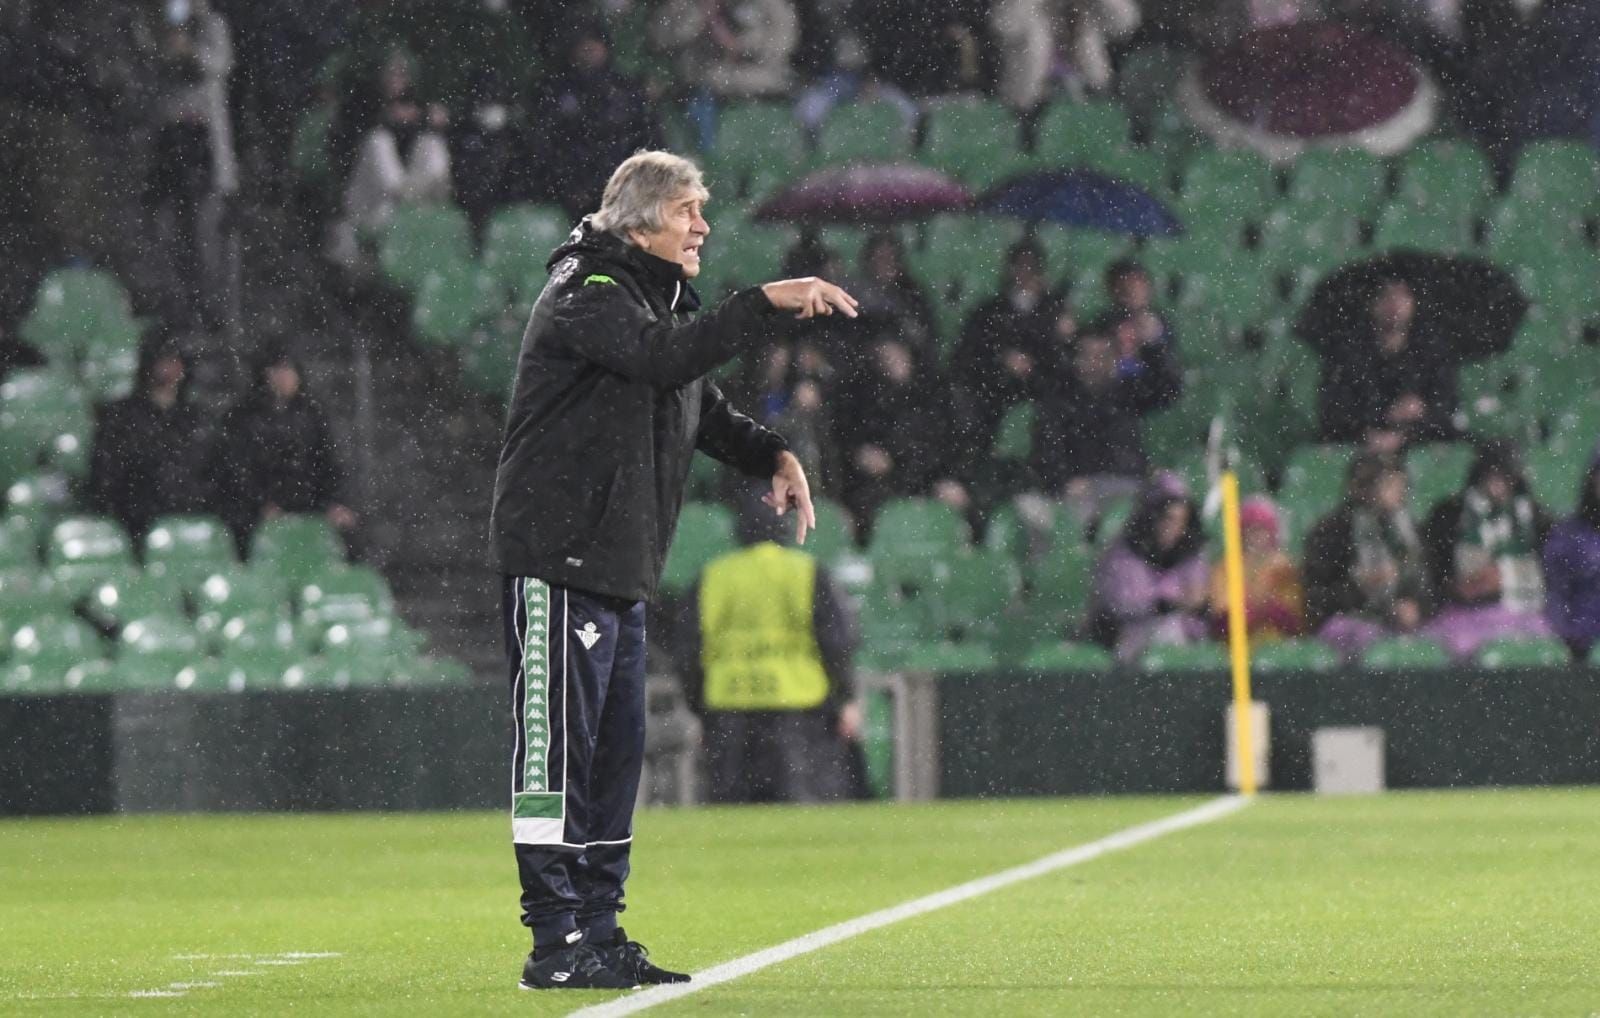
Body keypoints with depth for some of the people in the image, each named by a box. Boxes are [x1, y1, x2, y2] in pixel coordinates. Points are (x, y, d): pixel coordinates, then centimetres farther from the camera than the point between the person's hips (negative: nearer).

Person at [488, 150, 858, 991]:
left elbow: (702, 407, 29)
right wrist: (768, 303, -30)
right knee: (558, 748, -8)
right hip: (556, 556, -10)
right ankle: (556, 943, -7)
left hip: (620, 570, 10)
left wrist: (771, 456, 11)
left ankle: (597, 932, 17)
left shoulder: (658, 298, 20)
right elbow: (668, 356, -29)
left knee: (614, 751, 11)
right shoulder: (588, 294, -11)